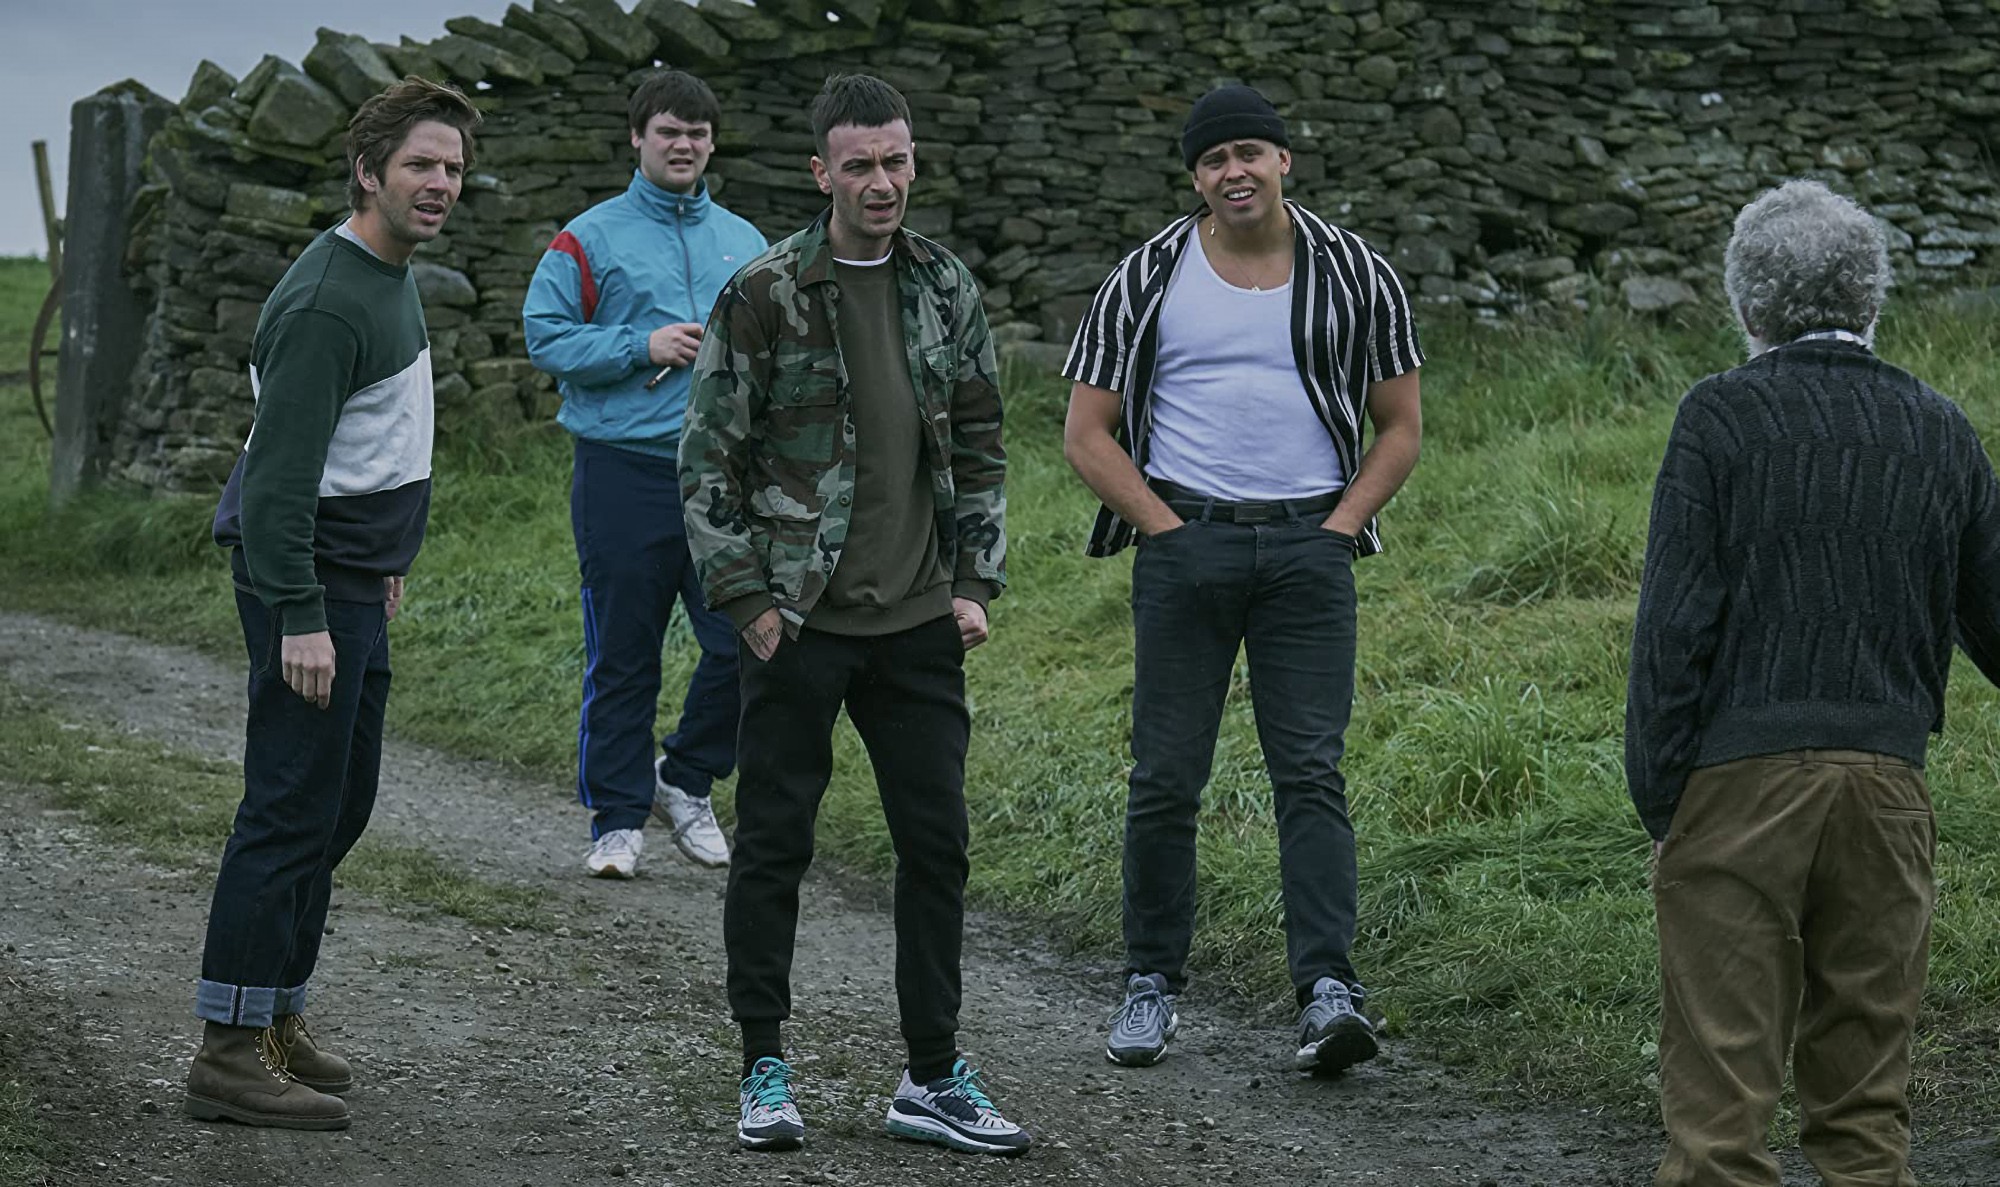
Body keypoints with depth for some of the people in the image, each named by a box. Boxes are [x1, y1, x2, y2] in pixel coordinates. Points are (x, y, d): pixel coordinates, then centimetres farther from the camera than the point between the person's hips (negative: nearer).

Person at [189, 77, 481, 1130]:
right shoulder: (328, 302, -19)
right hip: (306, 579, -10)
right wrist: (300, 617, -27)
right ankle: (230, 1053, -6)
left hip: (353, 578, 10)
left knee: (342, 801, 14)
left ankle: (277, 1015, 23)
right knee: (293, 810, -9)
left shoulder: (389, 280, 13)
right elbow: (278, 471, -23)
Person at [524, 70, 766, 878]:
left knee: (745, 643, -4)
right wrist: (642, 347, -13)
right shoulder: (591, 238, 2)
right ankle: (617, 819, 12)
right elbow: (545, 336, -3)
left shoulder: (745, 244, 14)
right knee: (623, 658, 3)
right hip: (624, 471, -3)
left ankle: (686, 782, 18)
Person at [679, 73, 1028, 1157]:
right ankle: (765, 1071, 15)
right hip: (798, 621, -4)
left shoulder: (945, 290, 7)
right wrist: (745, 598, -8)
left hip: (918, 623, 4)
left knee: (936, 844, 5)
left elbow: (979, 447, 14)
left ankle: (933, 1079, 13)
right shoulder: (765, 296, -6)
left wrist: (975, 580, 6)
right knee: (773, 844, 3)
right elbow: (708, 457, -4)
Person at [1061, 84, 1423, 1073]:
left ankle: (1328, 992, -14)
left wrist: (1338, 528, -1)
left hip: (1309, 544, 0)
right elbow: (1088, 433, 4)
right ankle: (1153, 985, 14)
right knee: (1166, 777, 2)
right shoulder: (1148, 280, 3)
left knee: (1312, 772, -8)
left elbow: (1401, 426, 11)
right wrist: (1169, 533, -5)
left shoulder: (1353, 274, 6)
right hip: (1185, 541, 0)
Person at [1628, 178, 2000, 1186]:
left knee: (1720, 1080, 0)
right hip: (1886, 780, 4)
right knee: (1865, 1098, 11)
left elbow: (1675, 622, -8)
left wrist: (1657, 798, -3)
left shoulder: (1721, 417, -4)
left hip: (1740, 775, -4)